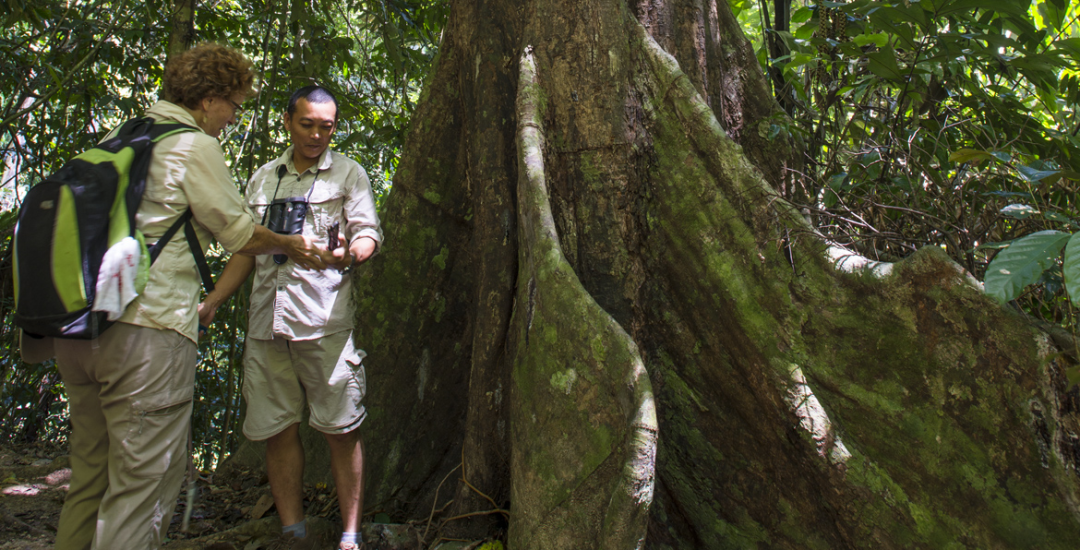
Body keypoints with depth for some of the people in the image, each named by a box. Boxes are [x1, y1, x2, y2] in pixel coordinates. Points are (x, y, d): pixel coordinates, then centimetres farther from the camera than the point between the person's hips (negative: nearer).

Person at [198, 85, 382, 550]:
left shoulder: (348, 173, 8)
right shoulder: (263, 179, 20)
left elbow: (369, 232, -1)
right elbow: (247, 249, 23)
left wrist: (349, 253, -25)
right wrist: (210, 302, 14)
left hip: (324, 321, -4)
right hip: (266, 324, 4)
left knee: (341, 429, -2)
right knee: (277, 430, 6)